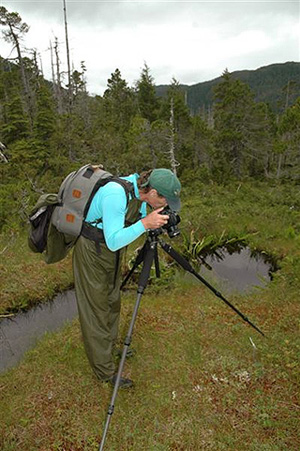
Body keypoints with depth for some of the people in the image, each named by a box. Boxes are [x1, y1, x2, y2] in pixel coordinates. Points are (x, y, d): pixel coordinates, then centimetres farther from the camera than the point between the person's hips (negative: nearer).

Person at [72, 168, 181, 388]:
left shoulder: (139, 190, -8)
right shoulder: (115, 195, -33)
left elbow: (138, 218, 7)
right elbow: (113, 241, -34)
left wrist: (155, 222, -13)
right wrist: (145, 223, -38)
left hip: (112, 250, 8)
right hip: (92, 252, -8)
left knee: (112, 302, 20)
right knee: (96, 310, 3)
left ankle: (111, 348, 41)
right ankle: (106, 371, 18)